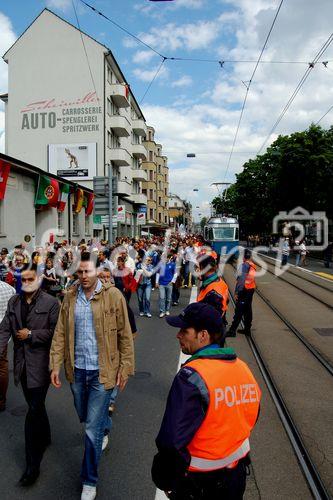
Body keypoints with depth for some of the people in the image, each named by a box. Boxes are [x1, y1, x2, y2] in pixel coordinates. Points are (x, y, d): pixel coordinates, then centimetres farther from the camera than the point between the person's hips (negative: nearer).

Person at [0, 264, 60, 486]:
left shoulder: (50, 302, -10)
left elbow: (55, 332, -12)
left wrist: (31, 334, -14)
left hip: (40, 363, -5)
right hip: (22, 362, 5)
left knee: (34, 412, -3)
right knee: (36, 406, 22)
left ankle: (33, 465, 10)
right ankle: (45, 437, 46)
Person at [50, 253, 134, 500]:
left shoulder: (113, 295, -12)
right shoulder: (70, 296, -1)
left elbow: (125, 334, -8)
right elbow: (61, 333, 1)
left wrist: (125, 367, -9)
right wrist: (56, 364, -3)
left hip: (102, 371, -4)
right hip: (77, 369, 4)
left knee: (92, 428, 1)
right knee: (85, 416, 25)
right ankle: (105, 427, 59)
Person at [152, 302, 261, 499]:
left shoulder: (191, 376, -28)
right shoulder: (243, 367, -6)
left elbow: (172, 441, -29)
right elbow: (252, 417, 7)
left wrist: (165, 482, -14)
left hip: (199, 479, -5)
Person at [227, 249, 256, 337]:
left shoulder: (244, 266, -17)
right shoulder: (252, 265, 7)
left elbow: (241, 280, -21)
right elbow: (252, 278, 12)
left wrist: (237, 292, -18)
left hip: (244, 290, -8)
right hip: (251, 290, 8)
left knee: (239, 311, -6)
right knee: (248, 310, 15)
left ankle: (232, 331, -2)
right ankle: (247, 329, 23)